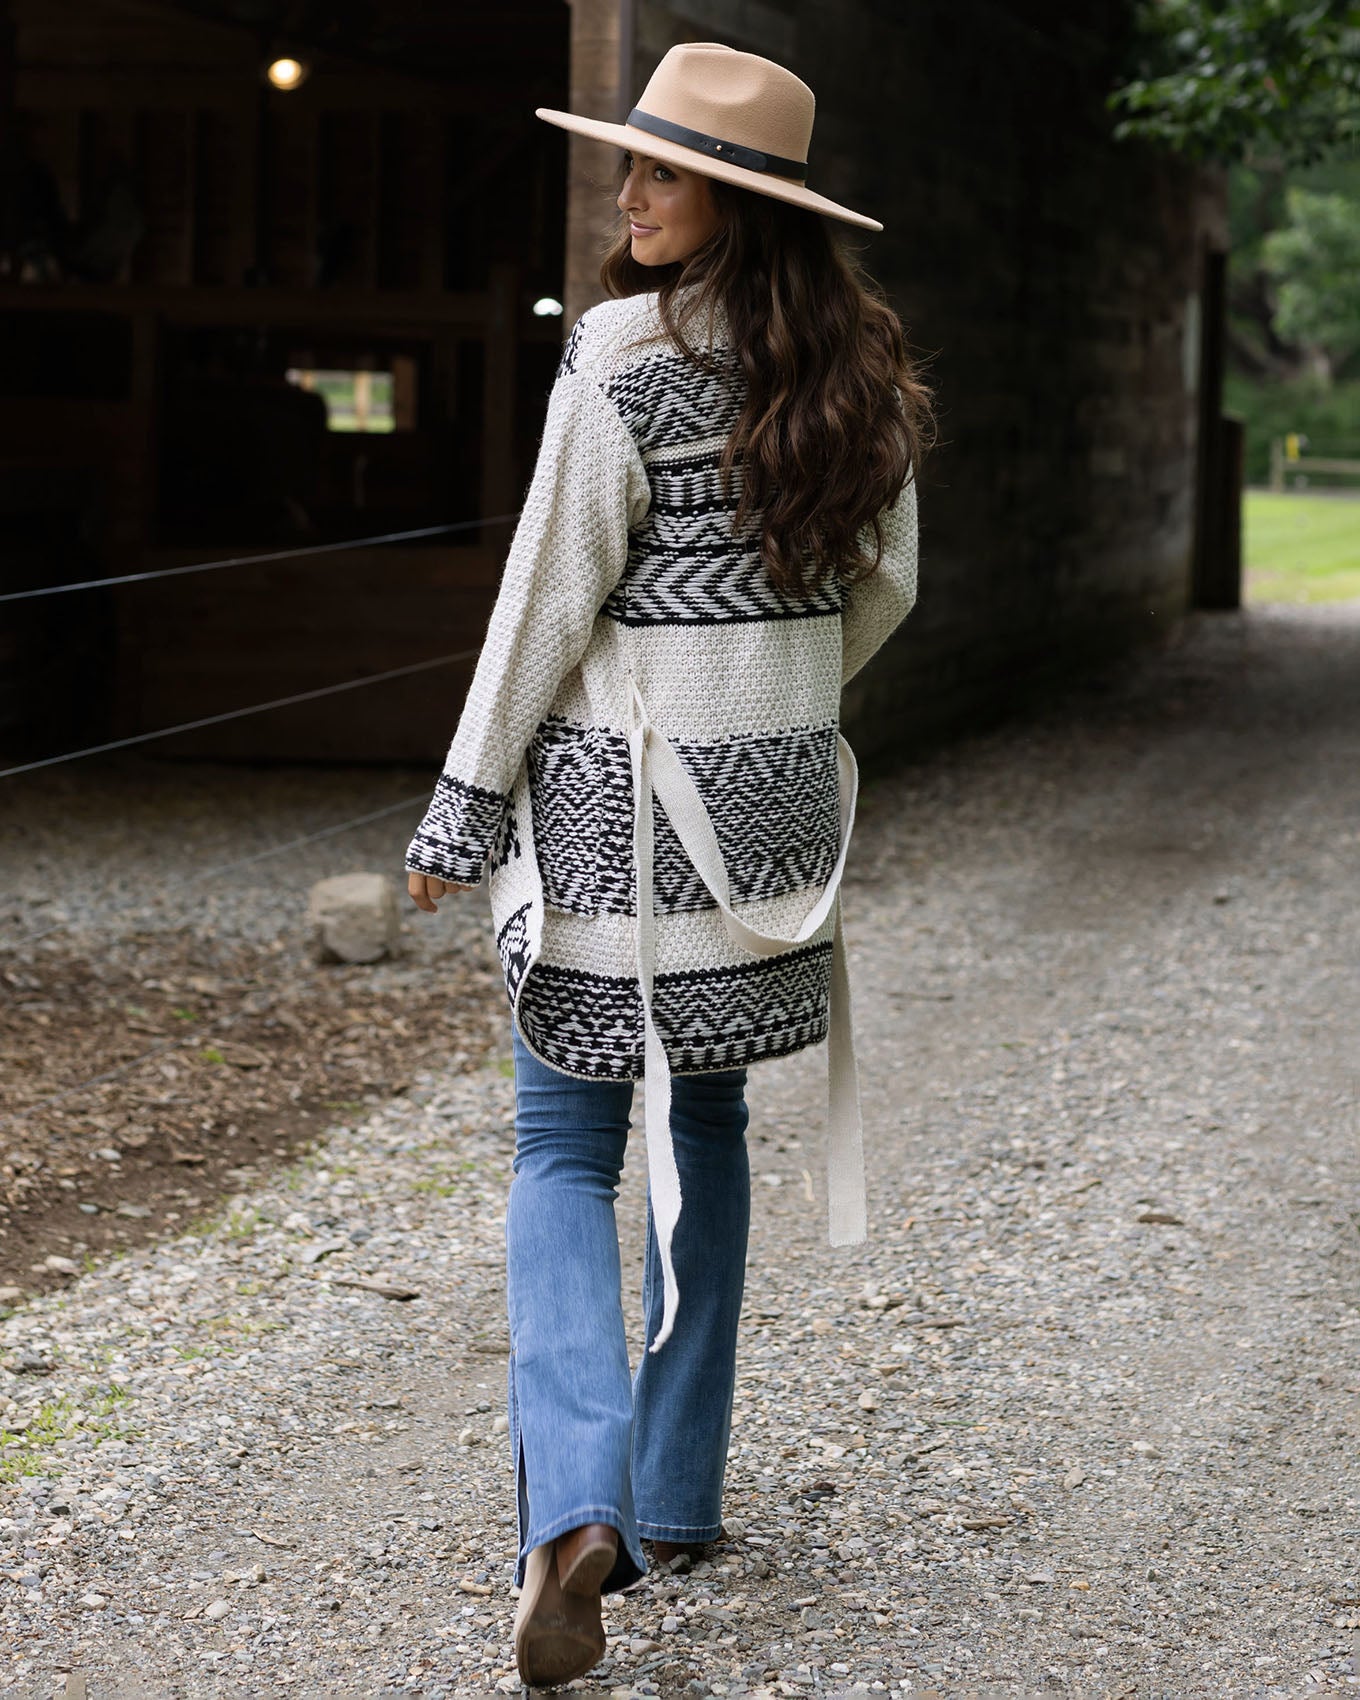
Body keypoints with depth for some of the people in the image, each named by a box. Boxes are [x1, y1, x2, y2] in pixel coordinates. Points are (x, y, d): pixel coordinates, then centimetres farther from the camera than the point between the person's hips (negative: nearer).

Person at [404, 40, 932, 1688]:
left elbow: (546, 603, -14)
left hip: (617, 804, -6)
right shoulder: (854, 367, 3)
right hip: (776, 804, 6)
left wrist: (465, 809, -6)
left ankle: (577, 1506, -15)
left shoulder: (624, 361, -16)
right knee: (704, 1127, 19)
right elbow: (882, 585, 13)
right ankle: (676, 1488, 26)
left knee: (566, 1153, 2)